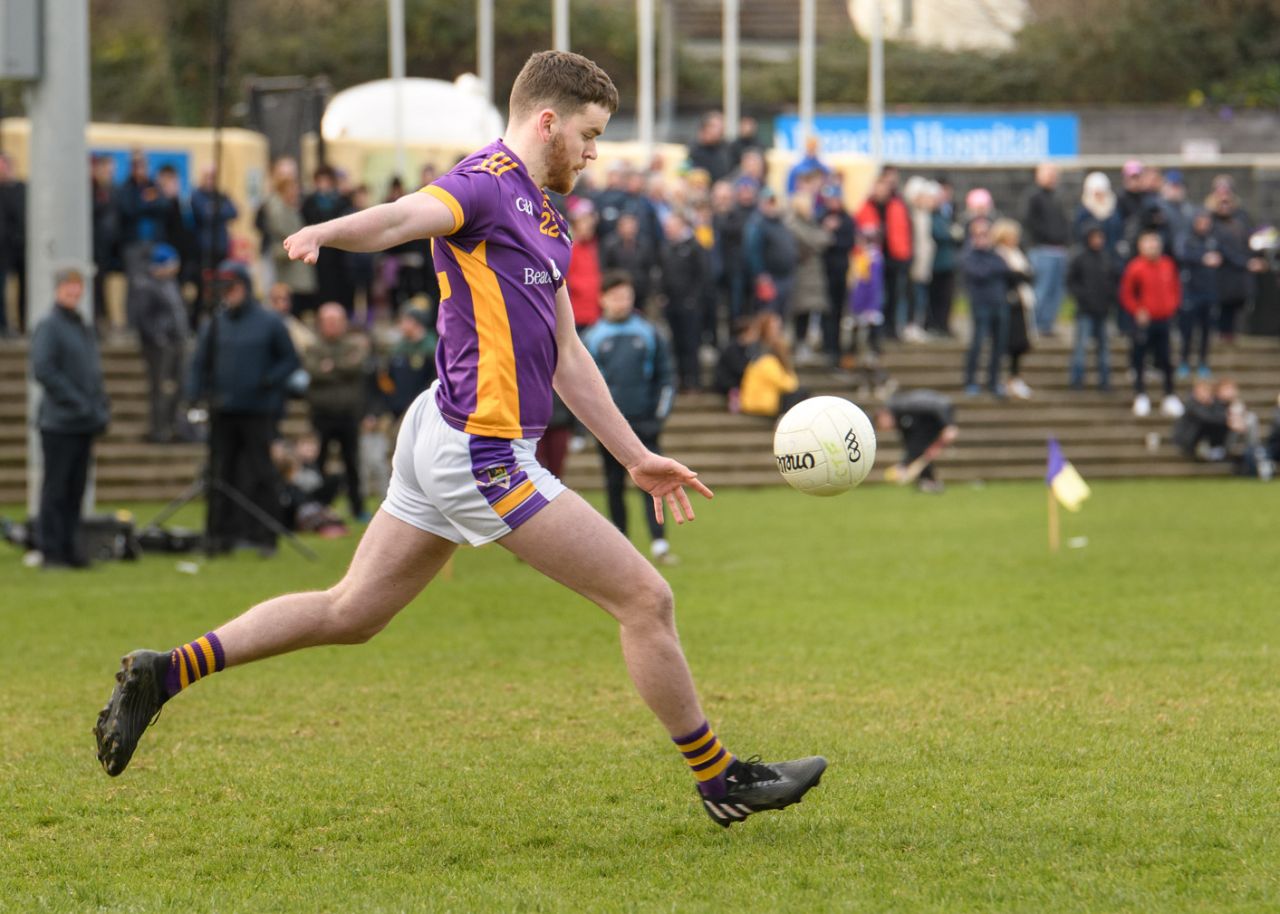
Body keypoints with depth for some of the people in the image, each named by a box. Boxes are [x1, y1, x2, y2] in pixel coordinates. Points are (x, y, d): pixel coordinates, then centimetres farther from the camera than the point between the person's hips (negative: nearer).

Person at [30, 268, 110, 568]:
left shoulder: (85, 329, 16)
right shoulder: (48, 327, -8)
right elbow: (43, 371, -16)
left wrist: (101, 407, 7)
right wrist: (76, 402, -17)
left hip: (85, 424, 7)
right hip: (59, 423, -7)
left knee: (75, 489, 10)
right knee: (55, 488, -4)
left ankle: (69, 547, 15)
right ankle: (51, 551, 0)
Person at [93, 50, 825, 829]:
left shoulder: (544, 218, 19)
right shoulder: (488, 184, -12)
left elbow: (565, 356, 25)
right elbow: (404, 217, -34)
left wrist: (637, 458, 27)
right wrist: (324, 233, -56)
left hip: (445, 443, 10)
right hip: (482, 451, -10)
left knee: (350, 612, 14)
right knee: (646, 599, -3)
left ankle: (165, 672, 13)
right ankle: (723, 780, 8)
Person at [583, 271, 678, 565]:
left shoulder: (648, 333, 5)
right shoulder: (592, 338, 3)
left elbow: (666, 375, 9)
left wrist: (660, 415, 0)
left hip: (644, 423, 0)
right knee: (615, 486, 5)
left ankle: (659, 543, -15)